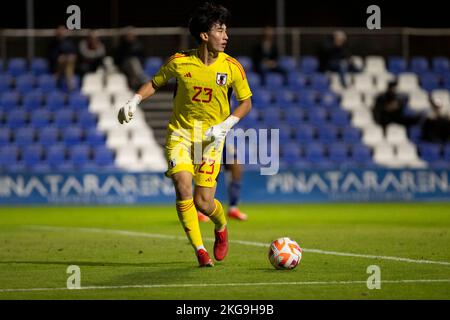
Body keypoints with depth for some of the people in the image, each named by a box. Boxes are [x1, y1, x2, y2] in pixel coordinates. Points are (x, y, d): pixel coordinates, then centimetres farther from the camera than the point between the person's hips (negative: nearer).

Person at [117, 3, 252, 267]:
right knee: (183, 187, -21)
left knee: (204, 203, -8)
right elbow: (156, 83, 11)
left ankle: (221, 228, 29)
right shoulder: (180, 62, -7)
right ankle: (200, 250, -9)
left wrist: (226, 124, -10)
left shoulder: (232, 67, -7)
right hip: (180, 132, 0)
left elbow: (246, 102, 4)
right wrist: (134, 101, -4)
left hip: (211, 136, 0)